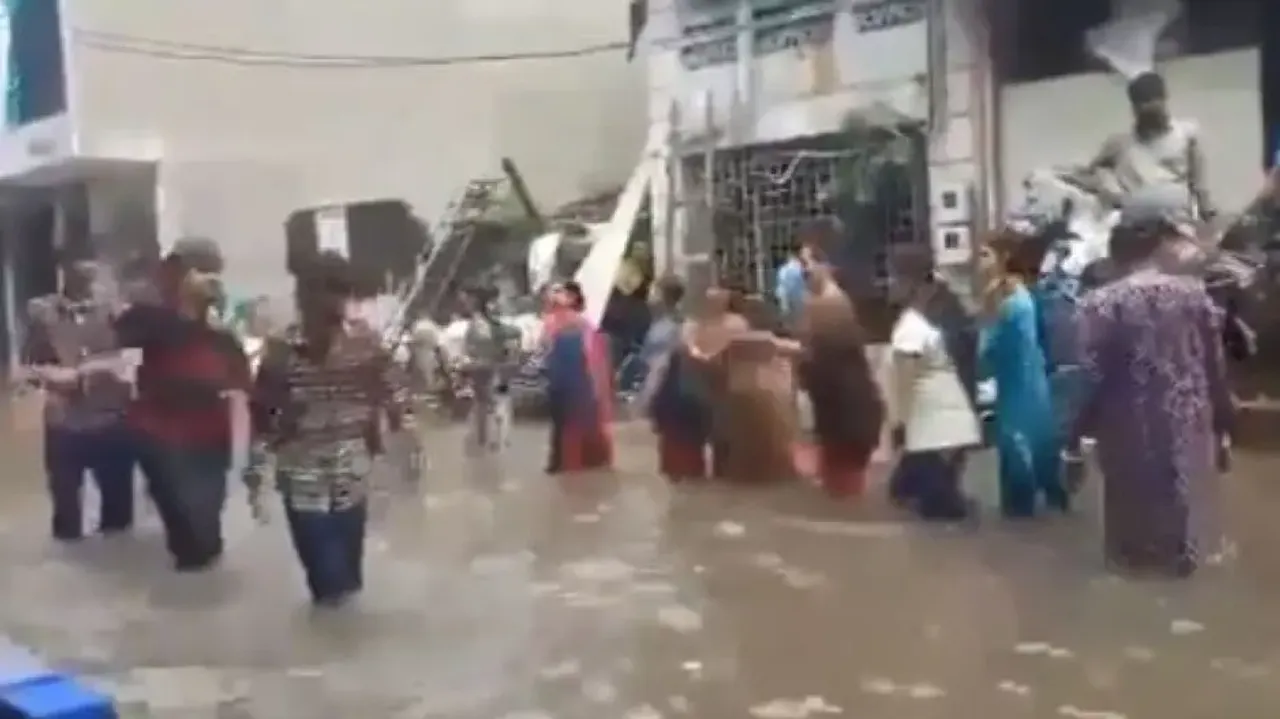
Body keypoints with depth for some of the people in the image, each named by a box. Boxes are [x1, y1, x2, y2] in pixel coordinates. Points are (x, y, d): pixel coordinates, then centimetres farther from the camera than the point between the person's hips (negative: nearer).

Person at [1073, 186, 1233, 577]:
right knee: (1185, 501, 17)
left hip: (1131, 433, -2)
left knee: (1135, 505, 12)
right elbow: (1216, 368, 1)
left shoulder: (1101, 304, -13)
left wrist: (1081, 429, 0)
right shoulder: (1195, 294, -6)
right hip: (1188, 430, 2)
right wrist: (1222, 424, 14)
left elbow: (1090, 376, -13)